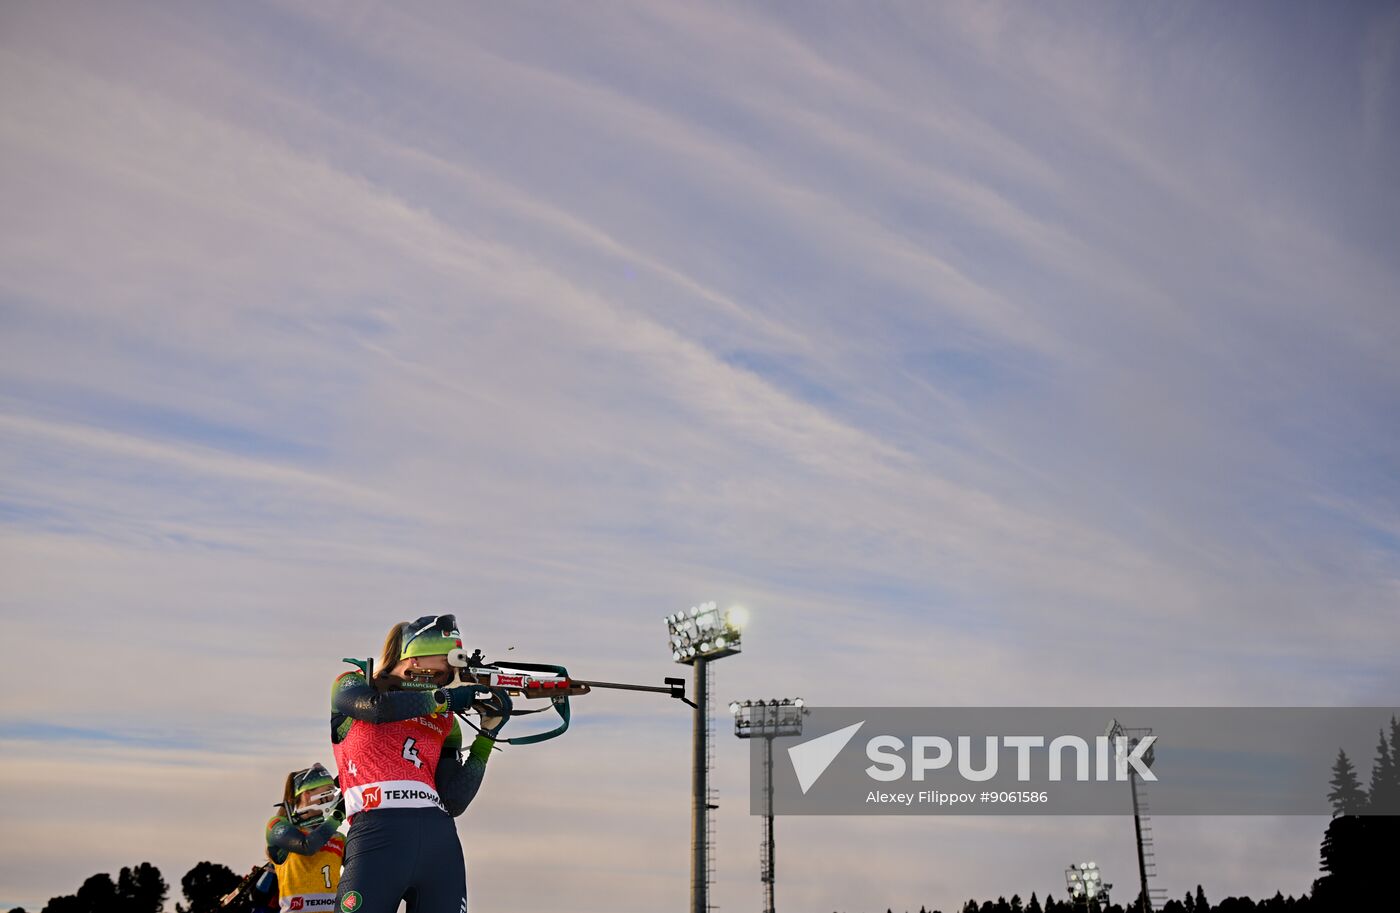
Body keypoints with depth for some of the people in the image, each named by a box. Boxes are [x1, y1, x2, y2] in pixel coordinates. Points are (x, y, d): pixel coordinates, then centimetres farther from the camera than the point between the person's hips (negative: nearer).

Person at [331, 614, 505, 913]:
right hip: (378, 834, -4)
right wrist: (445, 697, -5)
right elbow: (379, 707, -13)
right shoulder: (352, 686, 13)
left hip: (441, 842, 4)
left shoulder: (445, 721, 20)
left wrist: (487, 735, 3)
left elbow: (453, 803, 9)